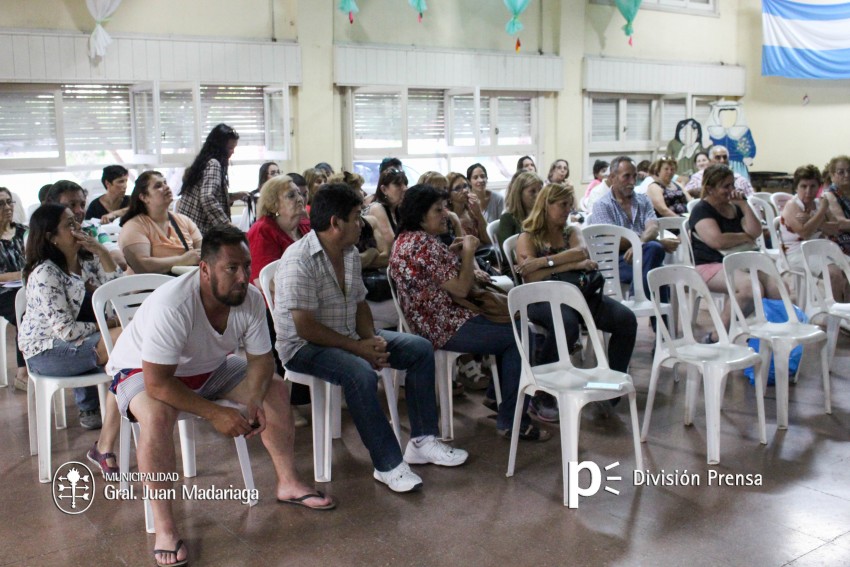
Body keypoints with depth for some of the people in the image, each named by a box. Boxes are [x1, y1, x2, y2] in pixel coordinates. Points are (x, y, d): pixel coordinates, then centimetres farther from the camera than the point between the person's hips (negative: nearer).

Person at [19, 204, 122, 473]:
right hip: (47, 352, -8)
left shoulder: (86, 260, 8)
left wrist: (101, 252, -9)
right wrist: (105, 326, -10)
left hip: (77, 340, 8)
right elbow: (66, 330, -21)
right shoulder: (44, 274, -16)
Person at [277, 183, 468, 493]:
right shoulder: (299, 261, -22)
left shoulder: (351, 254, 5)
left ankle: (422, 440, 4)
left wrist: (371, 340, -7)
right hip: (304, 346, -9)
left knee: (420, 349, 0)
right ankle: (388, 465, -23)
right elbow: (305, 328, -25)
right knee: (360, 374, -37)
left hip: (348, 337, 9)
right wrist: (357, 347, -21)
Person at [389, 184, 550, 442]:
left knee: (506, 327, 21)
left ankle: (499, 397, 25)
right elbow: (460, 289, -21)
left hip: (427, 322, 11)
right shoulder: (425, 244, -21)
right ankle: (511, 421, -4)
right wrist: (468, 253, -7)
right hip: (444, 329, -11)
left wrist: (451, 254, 7)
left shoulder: (404, 240, 11)